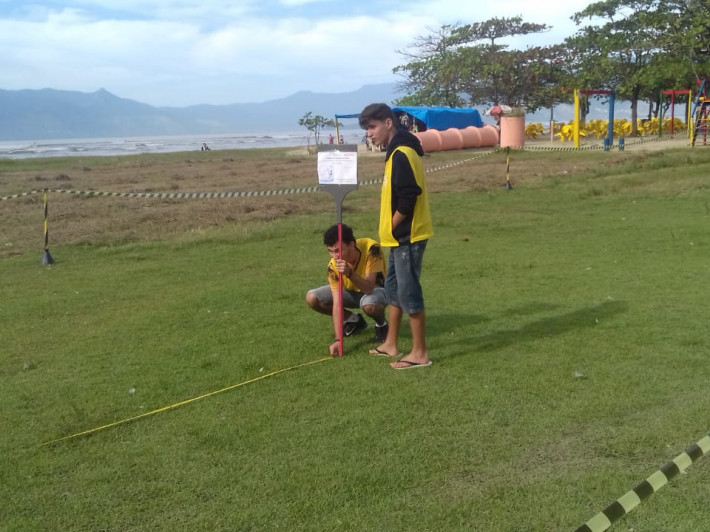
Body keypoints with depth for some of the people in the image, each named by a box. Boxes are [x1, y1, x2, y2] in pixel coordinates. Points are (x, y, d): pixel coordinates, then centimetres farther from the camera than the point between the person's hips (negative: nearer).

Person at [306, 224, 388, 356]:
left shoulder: (371, 249, -34)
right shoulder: (333, 265, -25)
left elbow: (369, 288, -38)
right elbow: (337, 303, -26)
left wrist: (349, 273, -55)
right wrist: (338, 339, -34)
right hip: (351, 291, 5)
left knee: (369, 305, -41)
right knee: (311, 298, -14)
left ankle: (381, 324, -3)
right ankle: (354, 320, 8)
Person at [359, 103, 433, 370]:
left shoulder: (401, 154, -18)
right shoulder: (397, 151, 15)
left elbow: (408, 197, -24)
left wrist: (392, 227, -13)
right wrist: (390, 228, 14)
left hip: (407, 235, -11)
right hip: (401, 235, 11)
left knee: (408, 291, -5)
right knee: (393, 287, 17)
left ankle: (419, 353, 4)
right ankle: (391, 344, 29)